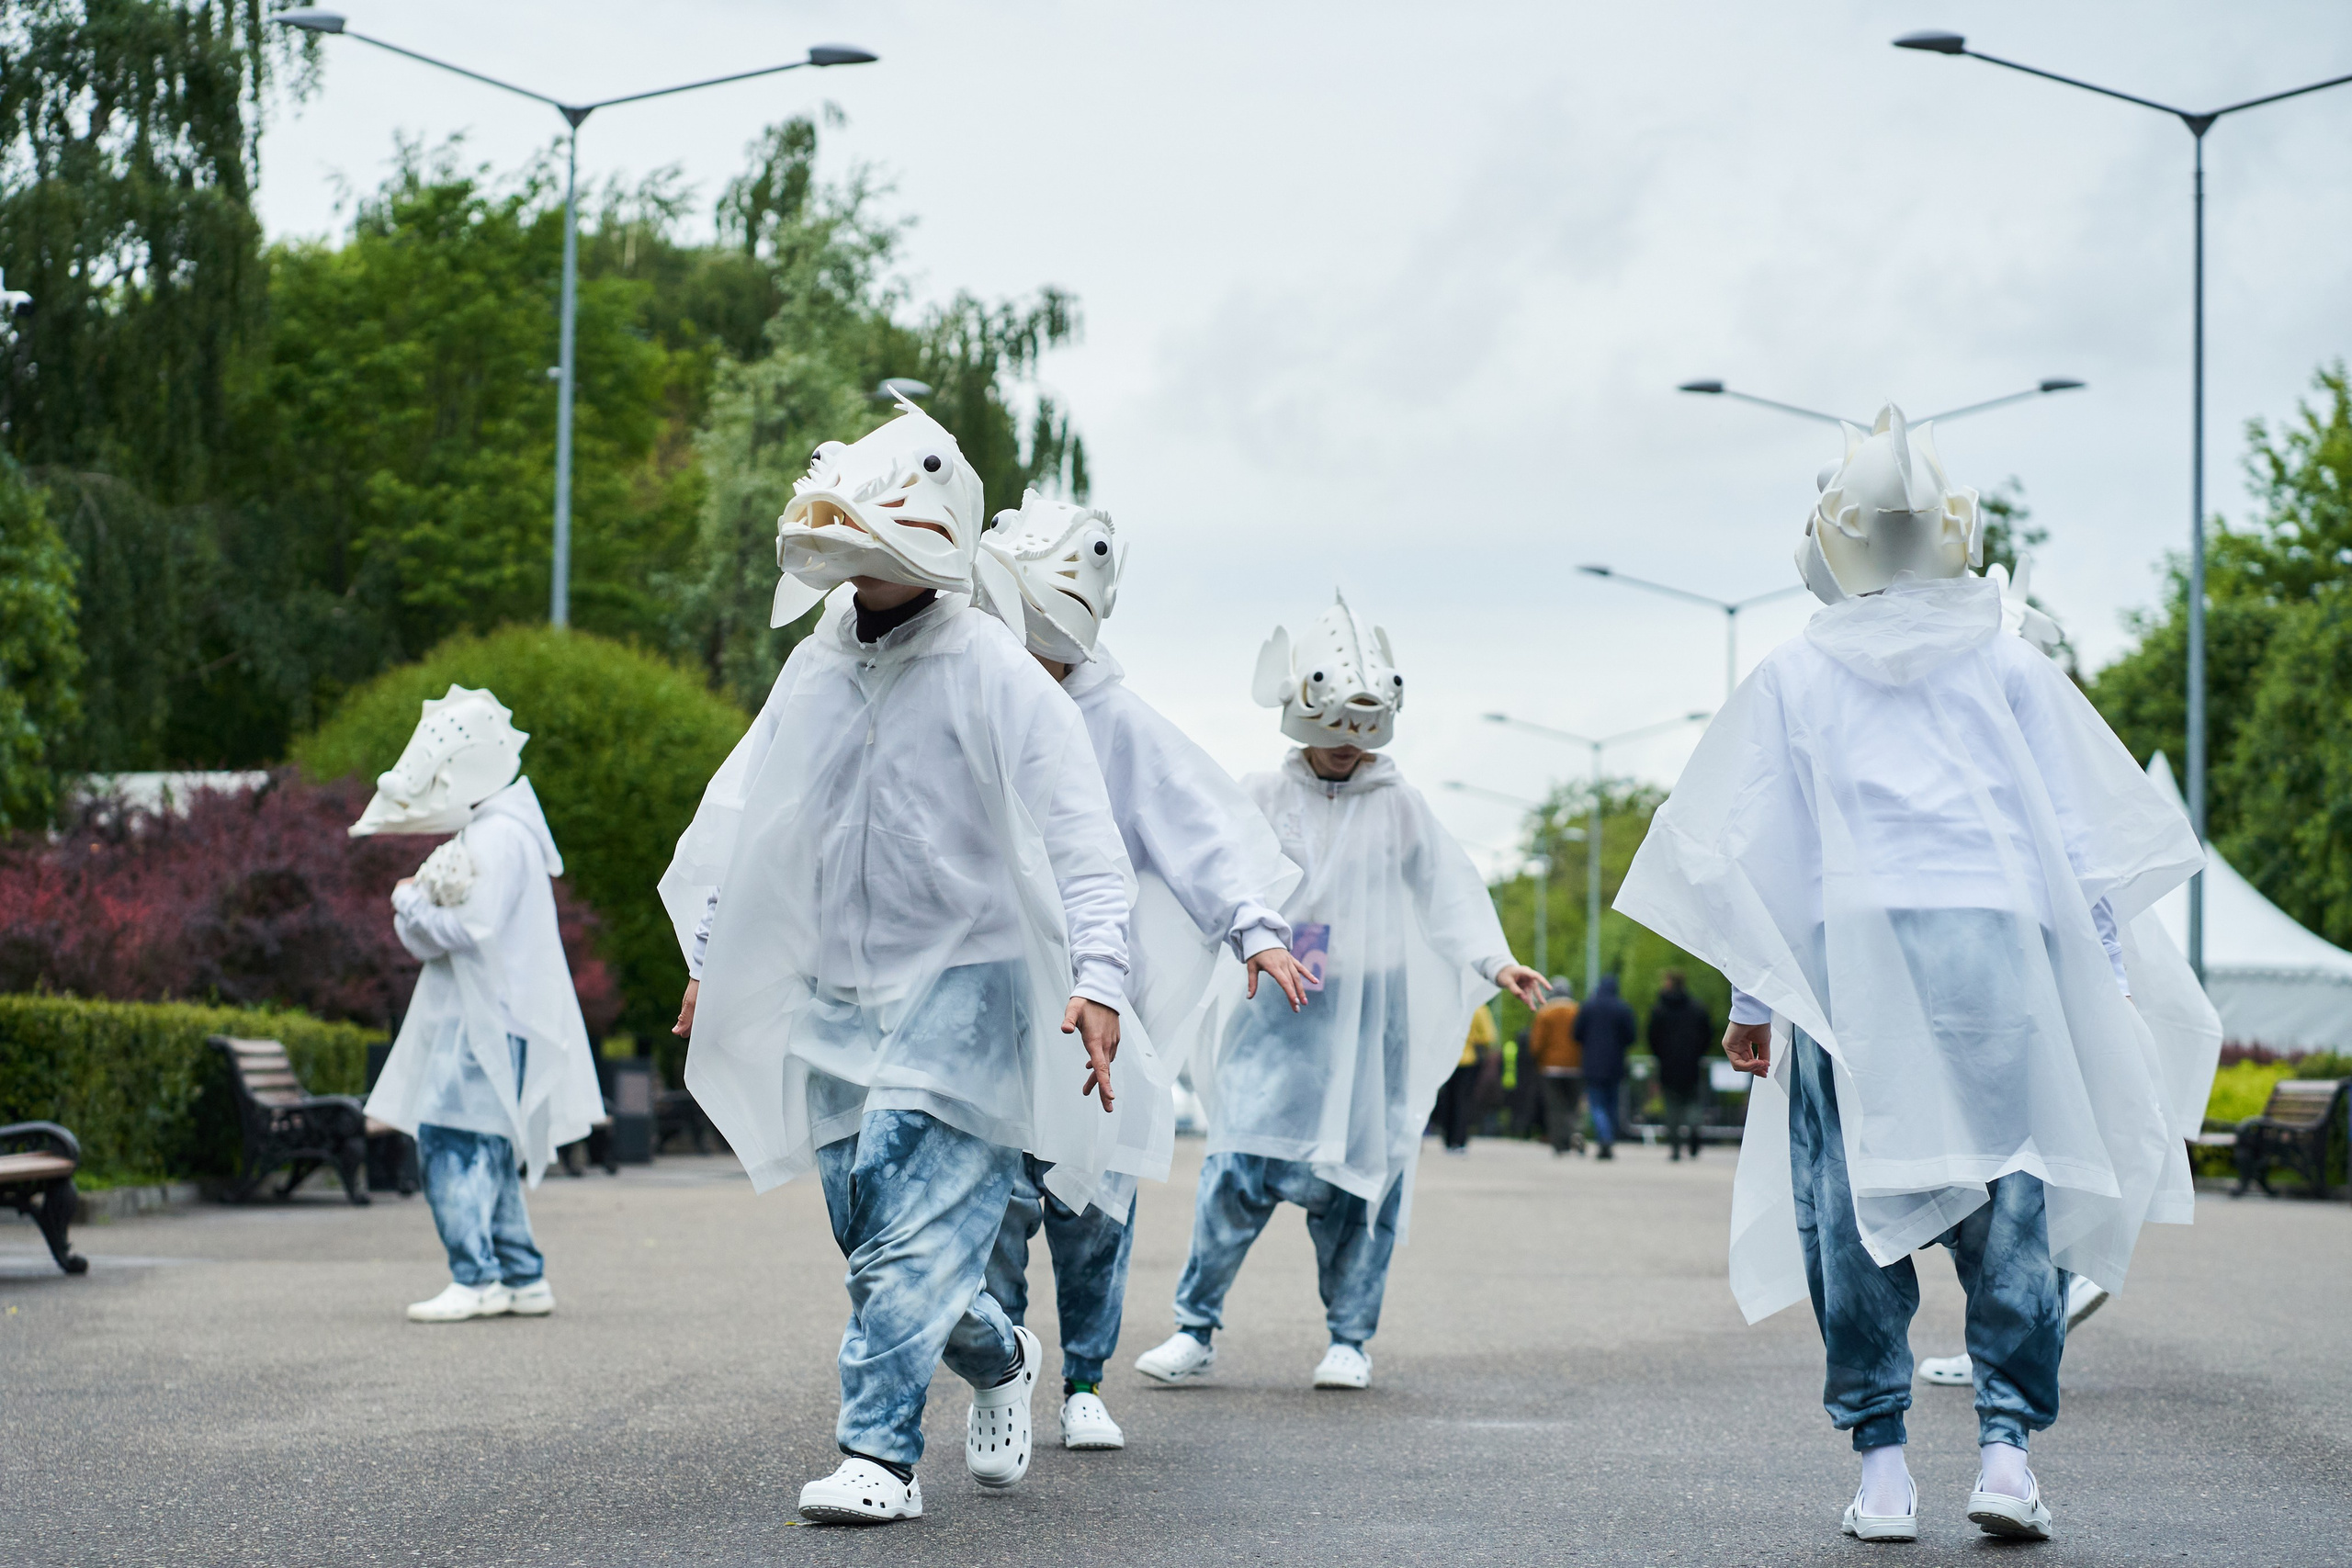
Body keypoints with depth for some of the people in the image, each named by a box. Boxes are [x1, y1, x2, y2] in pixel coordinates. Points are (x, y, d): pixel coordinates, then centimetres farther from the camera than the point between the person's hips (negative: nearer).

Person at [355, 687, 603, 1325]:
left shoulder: (499, 837, -12)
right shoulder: (481, 831, 21)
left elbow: (471, 929, -21)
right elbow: (426, 936, 20)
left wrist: (411, 901, -7)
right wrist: (417, 905, -1)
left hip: (489, 1022, -11)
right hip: (474, 1017, 11)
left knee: (454, 1143, -14)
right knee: (486, 1153, 12)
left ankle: (476, 1279, -16)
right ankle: (524, 1278, 16)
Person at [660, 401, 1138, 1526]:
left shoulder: (998, 677, -8)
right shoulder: (812, 671, 9)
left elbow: (1081, 839, -13)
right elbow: (742, 822, 20)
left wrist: (1099, 976, -24)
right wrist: (709, 958, 18)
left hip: (964, 984, -6)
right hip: (836, 998, 6)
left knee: (914, 1225, -15)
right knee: (875, 1238, 9)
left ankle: (879, 1453, -12)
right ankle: (1000, 1360, 34)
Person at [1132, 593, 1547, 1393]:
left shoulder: (1398, 805, 6)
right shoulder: (1260, 797, 6)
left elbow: (1448, 888, 2)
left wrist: (1494, 961, -11)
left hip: (1369, 1012, 0)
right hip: (1278, 1009, 0)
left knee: (1359, 1173, 1)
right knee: (1241, 1165, -9)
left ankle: (1349, 1340, 13)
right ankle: (1195, 1328, -1)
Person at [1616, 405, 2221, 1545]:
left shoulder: (1794, 676, 9)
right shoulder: (2010, 668, 10)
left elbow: (1749, 846, 9)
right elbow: (2080, 833, 9)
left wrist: (1752, 999, 13)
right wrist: (2107, 982, 14)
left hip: (1849, 953, 0)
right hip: (2001, 940, 0)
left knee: (1854, 1205, 4)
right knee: (2013, 1199, 5)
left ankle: (1881, 1467, 3)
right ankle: (2006, 1443, -4)